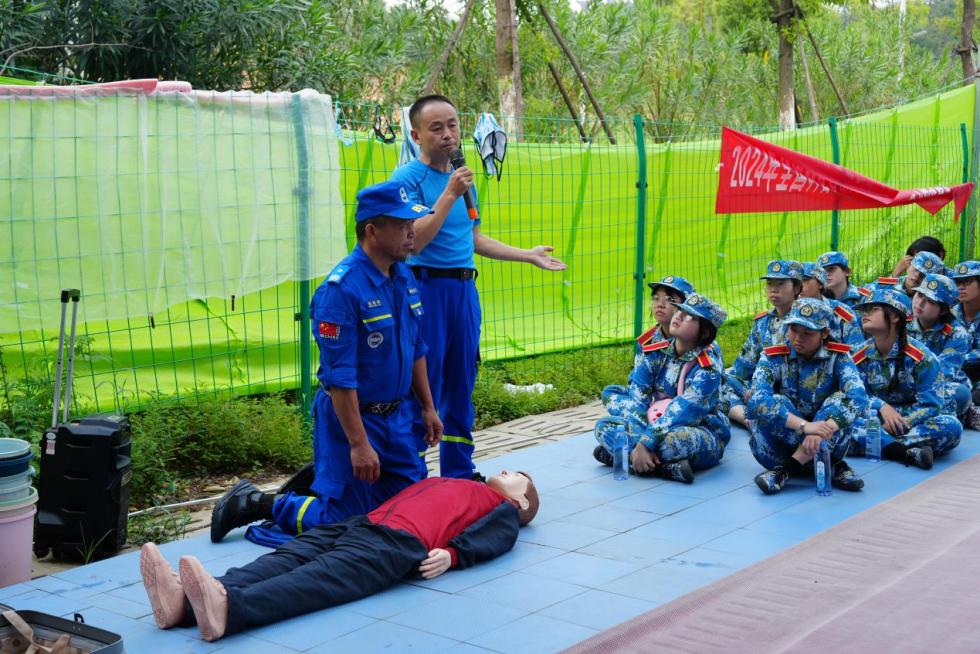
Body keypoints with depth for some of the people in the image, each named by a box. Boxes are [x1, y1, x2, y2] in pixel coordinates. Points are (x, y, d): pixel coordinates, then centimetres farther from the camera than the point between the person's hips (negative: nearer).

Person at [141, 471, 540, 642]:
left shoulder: (504, 510, 24)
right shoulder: (442, 482, 45)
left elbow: (486, 541, 2)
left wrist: (452, 554, -18)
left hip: (401, 542, -7)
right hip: (360, 524, 7)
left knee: (321, 578, -31)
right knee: (287, 558, -19)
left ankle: (229, 610, -58)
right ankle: (185, 600, -41)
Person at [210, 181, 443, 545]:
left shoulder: (404, 275, 3)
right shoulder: (342, 288, -23)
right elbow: (339, 377, -24)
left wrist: (428, 407, 16)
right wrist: (358, 444, -23)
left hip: (398, 415, 8)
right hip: (353, 415, -8)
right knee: (347, 521, -2)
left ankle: (320, 475, 34)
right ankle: (256, 505, 15)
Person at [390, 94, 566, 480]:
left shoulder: (463, 178, 14)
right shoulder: (408, 179, -9)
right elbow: (414, 241, -20)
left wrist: (528, 256, 25)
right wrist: (450, 195, -21)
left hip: (464, 289, 7)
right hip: (426, 287, -7)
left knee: (461, 388, 13)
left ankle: (459, 474, 24)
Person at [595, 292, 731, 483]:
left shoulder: (708, 367, -17)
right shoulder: (655, 353, -2)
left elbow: (683, 412, -27)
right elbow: (637, 398, -11)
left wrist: (645, 444, -35)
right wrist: (640, 442, -27)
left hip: (704, 435, -6)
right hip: (659, 427, 6)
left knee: (678, 437, -41)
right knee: (604, 425, -14)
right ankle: (669, 467, -25)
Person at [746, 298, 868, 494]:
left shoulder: (838, 357, -6)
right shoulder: (773, 357, -8)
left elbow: (858, 397, -25)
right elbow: (757, 399, -28)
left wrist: (822, 431, -41)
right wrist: (804, 425, -40)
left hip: (827, 444, 1)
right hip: (782, 441, -1)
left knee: (842, 401, -25)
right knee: (772, 405, -28)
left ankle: (786, 469, -25)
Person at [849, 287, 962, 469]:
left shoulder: (921, 357, -7)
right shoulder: (859, 357, 2)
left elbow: (930, 405, -9)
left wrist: (897, 425, -20)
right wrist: (881, 407, -22)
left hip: (911, 423, -1)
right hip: (877, 421, 1)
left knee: (951, 427, -32)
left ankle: (883, 445, -33)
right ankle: (906, 452, -38)